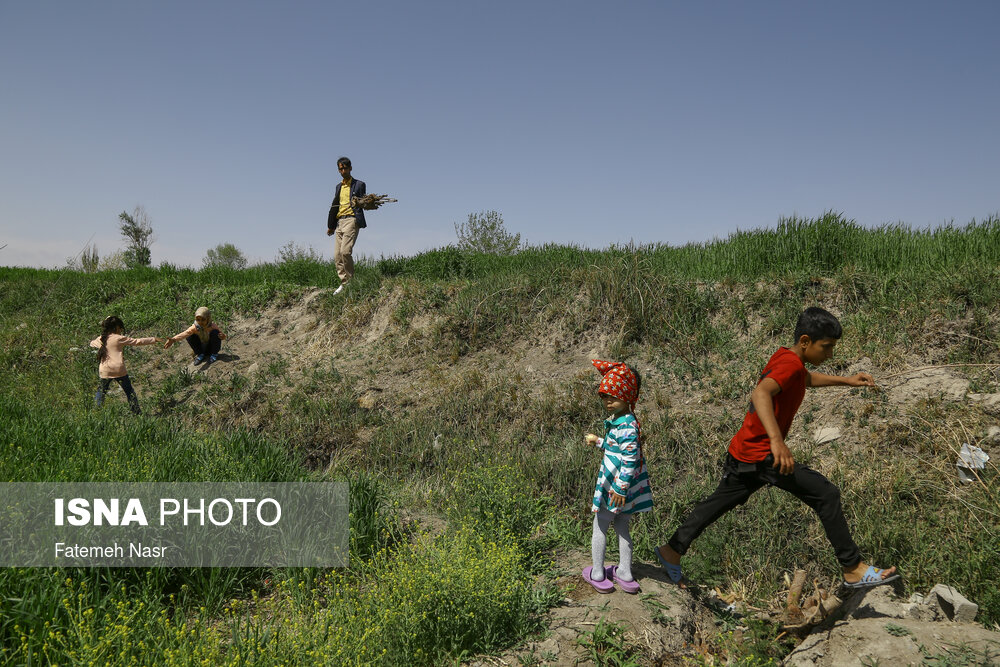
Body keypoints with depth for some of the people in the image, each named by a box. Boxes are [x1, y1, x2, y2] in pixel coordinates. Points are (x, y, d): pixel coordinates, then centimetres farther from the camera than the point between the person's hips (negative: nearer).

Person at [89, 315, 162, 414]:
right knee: (129, 391, 8)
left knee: (101, 391, 16)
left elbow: (91, 343, 30)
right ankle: (137, 412, 9)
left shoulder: (100, 339, 8)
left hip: (105, 371, 3)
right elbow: (137, 341, -4)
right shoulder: (119, 339, -5)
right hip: (119, 370, -3)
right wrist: (154, 340, 2)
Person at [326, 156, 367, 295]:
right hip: (339, 222, 7)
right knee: (337, 255, -1)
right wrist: (330, 225, 25)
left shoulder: (359, 185, 6)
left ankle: (351, 280, -10)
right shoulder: (339, 186, 24)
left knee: (345, 251, -21)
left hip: (352, 220, -6)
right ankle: (344, 283, 4)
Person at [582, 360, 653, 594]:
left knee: (600, 527, 7)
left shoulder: (627, 427, -25)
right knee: (621, 527, 18)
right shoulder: (617, 420, 6)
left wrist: (621, 487, -24)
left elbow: (629, 460, -26)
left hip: (616, 488, -9)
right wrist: (598, 442, 28)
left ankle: (597, 574, 20)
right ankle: (624, 573, 29)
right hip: (614, 484, 9)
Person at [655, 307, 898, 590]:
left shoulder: (785, 357, 12)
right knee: (827, 495, -5)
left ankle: (672, 551, 29)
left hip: (743, 451, 10)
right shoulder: (790, 364, -18)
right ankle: (853, 569, 3)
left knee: (722, 501, 20)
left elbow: (805, 378, 35)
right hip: (762, 454, -10)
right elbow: (760, 394, -37)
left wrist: (846, 381, 30)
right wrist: (777, 440, -47)